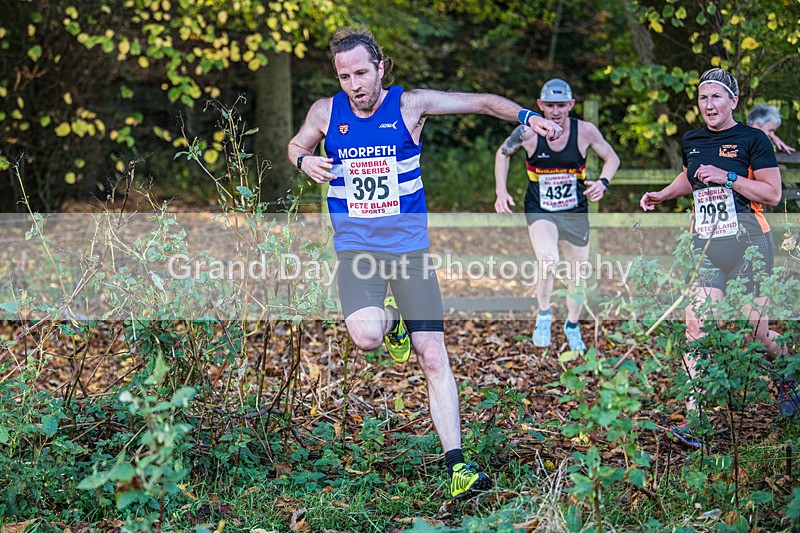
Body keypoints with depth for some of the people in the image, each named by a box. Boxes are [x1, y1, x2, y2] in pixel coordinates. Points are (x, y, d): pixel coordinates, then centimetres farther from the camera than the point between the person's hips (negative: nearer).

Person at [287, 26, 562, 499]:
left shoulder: (410, 105, -3)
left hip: (410, 248, 0)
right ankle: (389, 320, 12)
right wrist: (305, 160, -3)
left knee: (434, 358, -6)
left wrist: (528, 116, -11)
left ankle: (456, 465, -1)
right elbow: (296, 145, 20)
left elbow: (482, 102, 3)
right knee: (366, 336, -27)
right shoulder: (326, 112, 1)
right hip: (356, 250, 0)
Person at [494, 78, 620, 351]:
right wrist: (501, 191, -4)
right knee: (548, 261, -28)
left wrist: (602, 182, -17)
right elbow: (503, 153, 4)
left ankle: (572, 325, 40)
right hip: (539, 211, -2)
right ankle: (543, 314, 1)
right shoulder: (529, 132, -15)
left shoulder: (585, 131, -14)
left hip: (576, 213, 2)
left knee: (578, 275, 10)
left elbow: (612, 159, 2)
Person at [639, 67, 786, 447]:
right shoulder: (692, 141, 13)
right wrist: (660, 196, 18)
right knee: (697, 324, -9)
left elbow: (773, 193, -9)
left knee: (755, 328, 1)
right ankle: (695, 419, -10)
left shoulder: (753, 139, -4)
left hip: (747, 243, -4)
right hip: (705, 244, 4)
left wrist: (727, 177, -16)